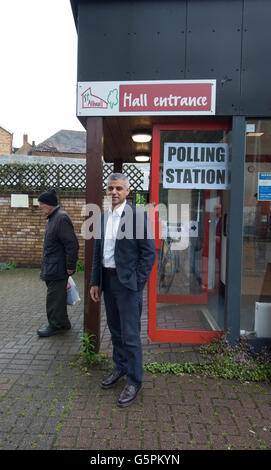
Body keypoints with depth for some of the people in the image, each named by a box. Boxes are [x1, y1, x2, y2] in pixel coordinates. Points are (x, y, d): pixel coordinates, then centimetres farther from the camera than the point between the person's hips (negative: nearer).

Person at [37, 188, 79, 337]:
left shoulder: (61, 218, -19)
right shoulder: (53, 217, 14)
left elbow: (72, 244, -23)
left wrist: (70, 267, -18)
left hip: (57, 268, -10)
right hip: (52, 268, 10)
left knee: (54, 297, -1)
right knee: (57, 296, 17)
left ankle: (56, 325, 13)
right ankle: (63, 323, 29)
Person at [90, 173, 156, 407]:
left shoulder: (137, 215, -12)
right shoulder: (103, 217, 9)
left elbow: (149, 251, -12)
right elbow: (98, 252, 13)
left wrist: (137, 283, -14)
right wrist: (95, 282, 10)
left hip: (127, 282, -7)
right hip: (107, 280, 7)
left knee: (130, 334, 0)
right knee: (115, 329, 20)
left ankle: (134, 381, 17)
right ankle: (120, 368, 38)